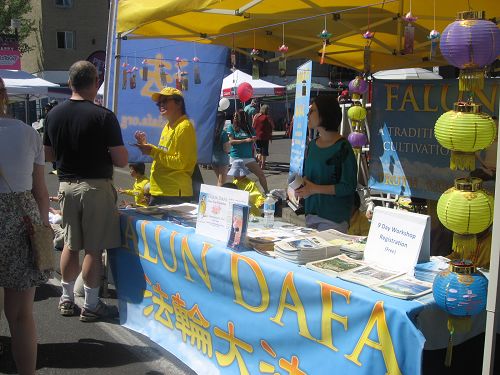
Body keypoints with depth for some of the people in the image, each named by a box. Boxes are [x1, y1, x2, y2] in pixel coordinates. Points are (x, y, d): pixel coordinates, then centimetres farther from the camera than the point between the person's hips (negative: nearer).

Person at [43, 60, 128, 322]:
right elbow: (121, 160, -14)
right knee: (94, 248, 3)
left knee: (70, 244, 17)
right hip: (96, 186, -6)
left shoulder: (54, 114, 3)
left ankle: (67, 299, 28)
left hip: (66, 185, 6)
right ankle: (90, 305, 12)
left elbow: (48, 155, 12)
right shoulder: (103, 116, -14)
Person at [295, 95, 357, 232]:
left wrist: (315, 189, -17)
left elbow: (348, 187, -15)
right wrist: (301, 186, -1)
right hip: (311, 213, 6)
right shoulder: (312, 145, 9)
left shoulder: (342, 148, -12)